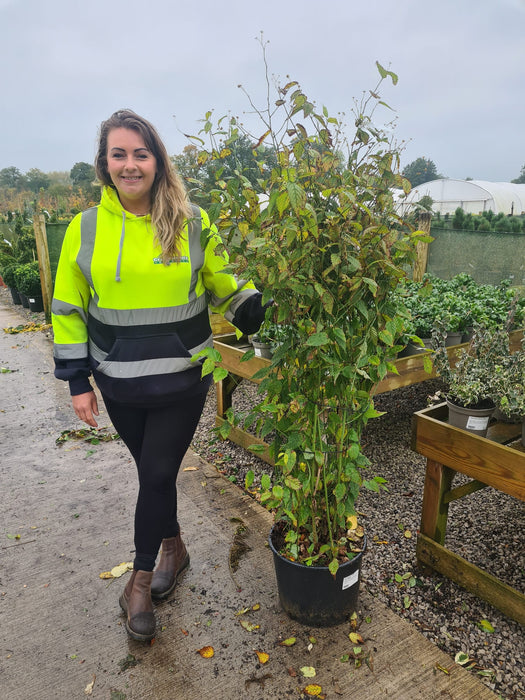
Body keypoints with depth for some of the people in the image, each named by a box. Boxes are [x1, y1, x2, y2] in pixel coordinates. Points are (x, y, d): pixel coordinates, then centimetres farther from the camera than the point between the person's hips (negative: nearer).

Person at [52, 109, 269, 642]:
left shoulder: (192, 223, -4)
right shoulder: (85, 228, -1)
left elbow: (224, 285, 5)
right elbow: (69, 309, 4)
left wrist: (262, 310, -15)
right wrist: (78, 380, 1)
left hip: (182, 381, -1)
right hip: (119, 384, 2)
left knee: (157, 475, 5)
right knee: (151, 472, 15)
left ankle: (141, 579, 28)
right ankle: (172, 546, 43)